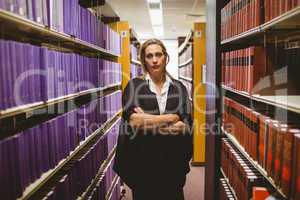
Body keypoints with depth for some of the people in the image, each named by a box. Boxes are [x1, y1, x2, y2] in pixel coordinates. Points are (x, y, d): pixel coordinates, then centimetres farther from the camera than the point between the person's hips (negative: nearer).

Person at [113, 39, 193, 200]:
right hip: (142, 159, -1)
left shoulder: (179, 87, 2)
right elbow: (132, 121, -17)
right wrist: (171, 118, -14)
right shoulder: (134, 85, -3)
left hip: (172, 160, 2)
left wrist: (146, 121, -15)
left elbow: (186, 124, -8)